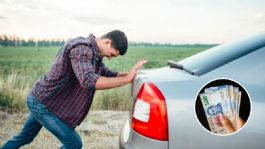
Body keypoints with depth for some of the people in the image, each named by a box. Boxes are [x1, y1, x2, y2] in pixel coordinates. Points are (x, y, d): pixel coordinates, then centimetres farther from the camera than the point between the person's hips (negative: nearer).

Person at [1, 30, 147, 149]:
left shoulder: (94, 52, 4)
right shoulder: (81, 48, -26)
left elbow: (108, 74, 8)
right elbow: (88, 81, -41)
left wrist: (132, 73, -6)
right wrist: (128, 79, -38)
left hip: (39, 99, 10)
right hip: (43, 103, -10)